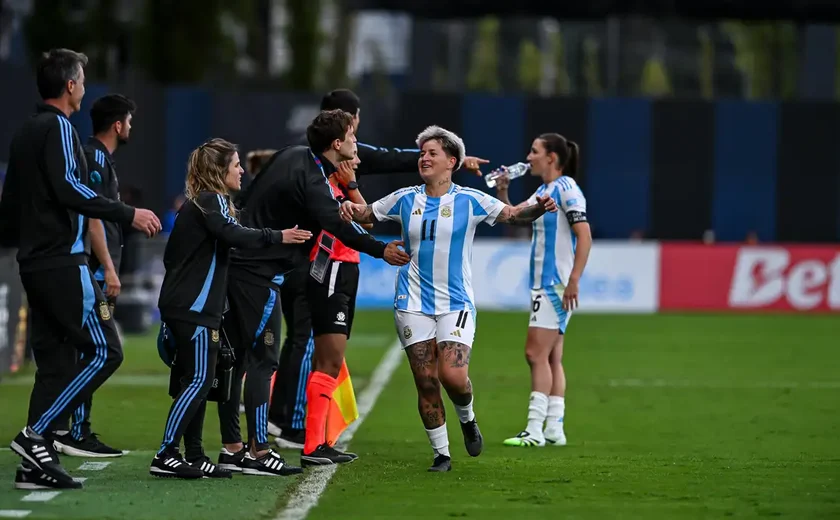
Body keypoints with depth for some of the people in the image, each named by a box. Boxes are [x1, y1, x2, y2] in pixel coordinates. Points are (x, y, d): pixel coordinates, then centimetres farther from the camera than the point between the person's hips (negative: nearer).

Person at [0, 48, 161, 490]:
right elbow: (69, 188, -22)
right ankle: (36, 435, -15)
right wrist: (128, 214, -21)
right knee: (104, 351, -10)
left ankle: (36, 463, 3)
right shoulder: (58, 127, -9)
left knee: (53, 362, 8)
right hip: (63, 262, -10)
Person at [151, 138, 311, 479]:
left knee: (197, 381, 10)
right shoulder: (211, 201, -9)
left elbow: (172, 255, 22)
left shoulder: (200, 203, 19)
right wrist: (278, 237, -25)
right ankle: (165, 456, -16)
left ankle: (194, 457, 10)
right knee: (199, 380, -12)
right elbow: (233, 234, -27)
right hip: (194, 308, -10)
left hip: (181, 306, 10)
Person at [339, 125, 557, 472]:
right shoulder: (405, 200, 7)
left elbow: (513, 215, -3)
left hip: (456, 303, -2)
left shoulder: (469, 201, 0)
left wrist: (538, 208, -23)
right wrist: (351, 209, -6)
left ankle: (467, 418, 17)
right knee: (426, 382, -2)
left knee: (453, 376, -17)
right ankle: (441, 454, 10)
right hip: (413, 303, 2)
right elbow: (367, 214, 17)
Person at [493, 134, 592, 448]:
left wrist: (574, 281, -24)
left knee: (537, 353, -11)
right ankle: (554, 429, 10)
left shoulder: (566, 189, -12)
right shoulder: (543, 192, 15)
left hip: (557, 285, -10)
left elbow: (585, 237, -19)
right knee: (552, 358, 9)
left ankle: (535, 430, -12)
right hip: (543, 284, 10)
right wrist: (502, 193, 7)